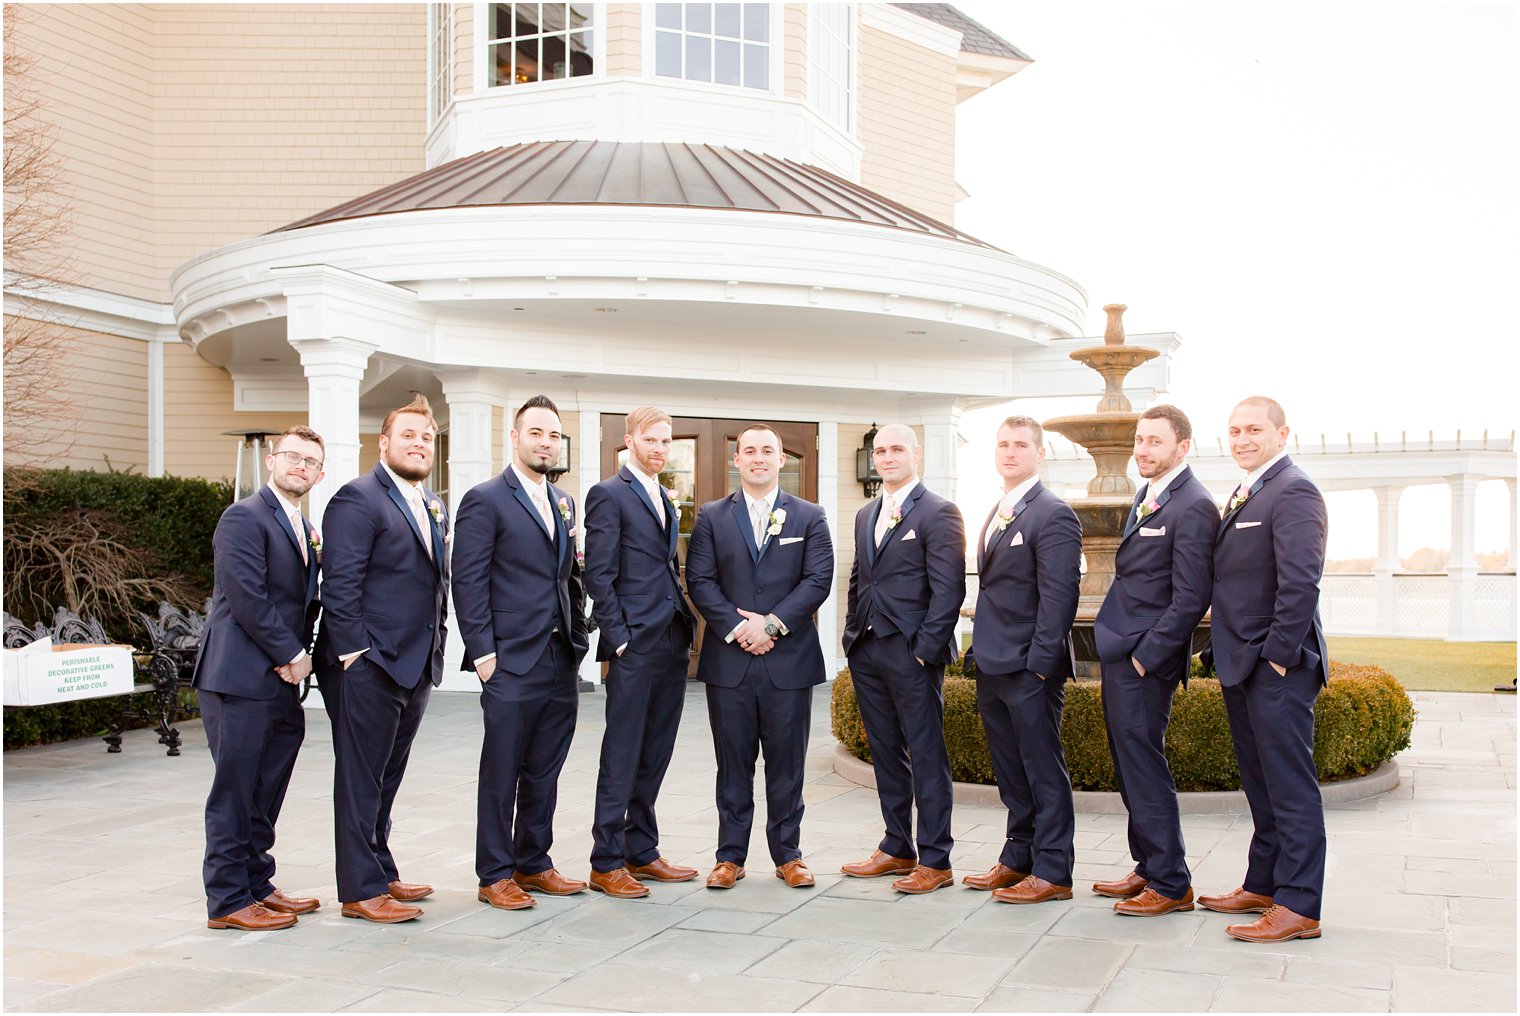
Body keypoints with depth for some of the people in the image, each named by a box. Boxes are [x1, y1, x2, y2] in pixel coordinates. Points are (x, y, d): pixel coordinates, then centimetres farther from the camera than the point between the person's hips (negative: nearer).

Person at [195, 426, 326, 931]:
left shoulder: (304, 529, 19)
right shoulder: (244, 517, -9)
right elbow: (246, 596, -17)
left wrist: (297, 654, 3)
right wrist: (292, 653, -12)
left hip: (281, 681, 9)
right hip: (241, 679, -9)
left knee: (266, 793, 14)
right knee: (235, 791, -1)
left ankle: (256, 885, 24)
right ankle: (227, 900, 7)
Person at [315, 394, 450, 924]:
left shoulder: (434, 507, 16)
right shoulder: (357, 498, -10)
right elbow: (340, 583, -16)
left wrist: (435, 647, 14)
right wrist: (354, 654, -18)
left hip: (415, 666, 8)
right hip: (368, 666, -8)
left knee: (386, 779, 17)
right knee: (360, 781, 0)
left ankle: (381, 874, 28)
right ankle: (360, 891, 7)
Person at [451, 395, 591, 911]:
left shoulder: (563, 502, 16)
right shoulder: (485, 500, -5)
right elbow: (469, 583, -10)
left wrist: (578, 637, 11)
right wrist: (483, 653, -14)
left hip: (560, 661, 7)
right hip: (512, 662, -7)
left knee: (544, 772, 13)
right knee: (502, 772, 2)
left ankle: (534, 864, 24)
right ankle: (495, 875, 12)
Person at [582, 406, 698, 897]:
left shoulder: (667, 499, 18)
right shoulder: (608, 494, -6)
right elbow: (599, 576, -11)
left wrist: (685, 626, 12)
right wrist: (620, 639, -15)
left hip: (671, 643, 8)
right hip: (634, 647, -7)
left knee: (654, 756, 13)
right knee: (622, 758, -1)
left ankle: (641, 852, 22)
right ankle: (606, 863, 7)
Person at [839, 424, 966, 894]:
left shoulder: (939, 513, -6)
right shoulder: (865, 516, 17)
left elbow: (948, 589, -12)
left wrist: (925, 649, -16)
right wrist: (852, 636, 13)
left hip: (912, 653, -7)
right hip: (867, 652, 7)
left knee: (927, 757, -1)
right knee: (885, 753, 13)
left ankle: (935, 861, 6)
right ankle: (896, 849, 23)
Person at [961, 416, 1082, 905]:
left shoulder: (1053, 515, -11)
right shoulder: (997, 515, 16)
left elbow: (1058, 595, -16)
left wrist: (1040, 661, -19)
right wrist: (981, 649, 13)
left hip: (1029, 668, -9)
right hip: (992, 665, 9)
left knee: (1044, 772, 0)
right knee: (1010, 772, 16)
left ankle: (1052, 872, 8)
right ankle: (1018, 859, 26)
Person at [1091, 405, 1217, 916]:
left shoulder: (1193, 507, -15)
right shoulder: (1147, 495, 14)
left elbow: (1191, 598, -19)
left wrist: (1145, 657, -18)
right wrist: (1119, 646, 14)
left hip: (1146, 660, -10)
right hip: (1120, 653, 10)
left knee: (1143, 767, -4)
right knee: (1131, 767, 15)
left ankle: (1171, 885, 5)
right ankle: (1149, 869, 26)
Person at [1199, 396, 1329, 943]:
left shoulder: (1295, 492, -13)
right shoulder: (1244, 495, 17)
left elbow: (1300, 582, -21)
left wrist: (1277, 654, -19)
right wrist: (1226, 651, 13)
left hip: (1277, 669, -10)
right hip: (1242, 666, 10)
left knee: (1290, 788, -4)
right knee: (1260, 785, 16)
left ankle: (1298, 907, 1)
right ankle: (1262, 886, 26)